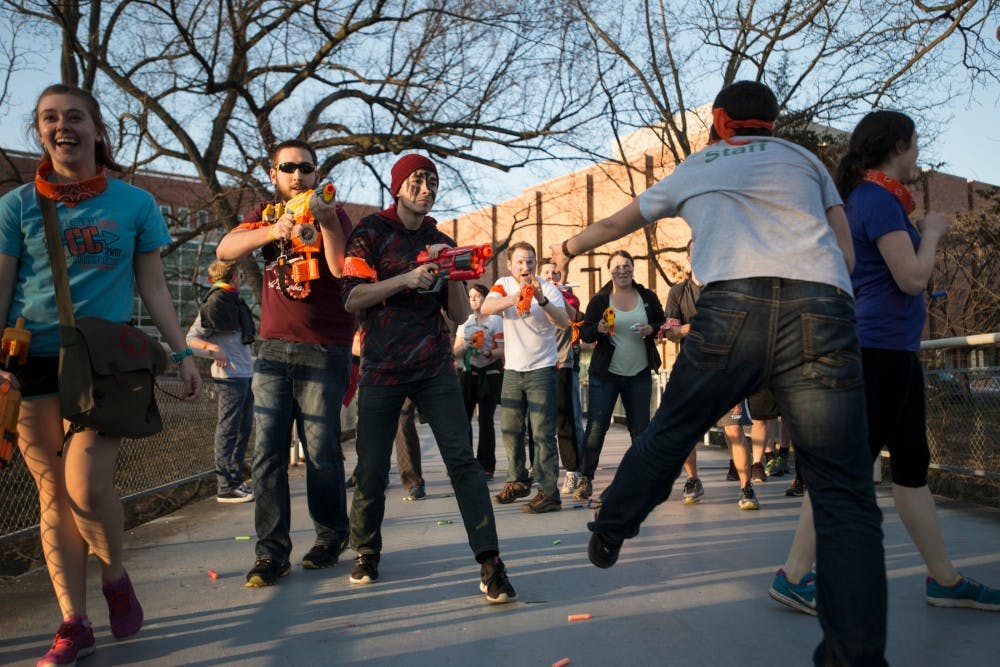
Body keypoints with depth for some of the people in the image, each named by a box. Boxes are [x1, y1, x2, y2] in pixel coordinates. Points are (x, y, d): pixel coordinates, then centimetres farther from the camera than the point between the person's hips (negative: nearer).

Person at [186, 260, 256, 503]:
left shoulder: (235, 301, 19)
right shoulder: (214, 303, -7)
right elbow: (192, 338, -10)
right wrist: (211, 347, -27)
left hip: (245, 374, 9)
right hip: (230, 374, -9)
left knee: (243, 429, 13)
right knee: (228, 429, -6)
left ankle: (236, 481, 22)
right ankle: (226, 487, -1)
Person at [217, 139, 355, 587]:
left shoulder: (333, 215, 3)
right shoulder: (265, 214, 14)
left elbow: (344, 271, -14)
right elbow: (225, 250, -6)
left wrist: (326, 222, -26)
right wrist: (273, 231, -23)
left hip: (324, 351, -3)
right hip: (274, 348, 4)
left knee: (321, 451, -2)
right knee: (267, 452, 0)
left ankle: (331, 537, 17)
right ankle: (271, 552, 7)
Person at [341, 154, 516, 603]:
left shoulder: (442, 243, 13)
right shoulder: (370, 233, 3)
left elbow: (459, 314, 9)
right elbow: (353, 299, -8)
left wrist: (453, 275, -8)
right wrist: (406, 278, -19)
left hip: (435, 368, 2)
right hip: (381, 370, -2)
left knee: (462, 459, -9)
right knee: (372, 469, 3)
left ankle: (489, 562, -7)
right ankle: (366, 552, 27)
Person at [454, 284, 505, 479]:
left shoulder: (495, 320, 0)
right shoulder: (465, 321, 15)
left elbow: (503, 350, -6)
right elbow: (456, 351, 13)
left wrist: (487, 352, -24)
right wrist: (466, 346, -8)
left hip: (490, 373, -4)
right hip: (468, 373, 4)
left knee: (485, 421, -3)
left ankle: (486, 467, 4)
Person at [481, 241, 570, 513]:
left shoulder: (548, 288, -8)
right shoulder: (504, 284, 2)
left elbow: (564, 322, -22)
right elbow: (486, 307, -18)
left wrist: (542, 300, -38)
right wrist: (512, 299, -36)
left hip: (542, 369, -4)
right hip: (512, 369, 5)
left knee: (543, 432, -9)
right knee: (510, 429, 13)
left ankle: (548, 493, -6)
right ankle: (518, 482, 29)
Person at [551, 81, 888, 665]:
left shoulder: (695, 168, 29)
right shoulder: (804, 158, 28)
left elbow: (613, 226, 41)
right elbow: (846, 254, 21)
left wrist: (569, 247, 59)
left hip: (733, 304, 0)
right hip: (824, 310, 0)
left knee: (671, 431, 20)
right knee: (845, 495, 2)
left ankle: (608, 534, 34)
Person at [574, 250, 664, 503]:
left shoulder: (648, 297, 6)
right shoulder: (599, 300, 1)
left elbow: (664, 325, 11)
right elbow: (584, 333, 0)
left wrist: (651, 329, -10)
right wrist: (599, 329, -21)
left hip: (639, 374, 2)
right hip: (605, 374, -2)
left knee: (640, 428, 6)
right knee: (596, 426, -5)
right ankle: (585, 479, 5)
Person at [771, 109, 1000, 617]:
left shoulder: (868, 197, 18)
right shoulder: (879, 198, -12)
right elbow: (912, 279, -16)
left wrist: (919, 233, 21)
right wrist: (931, 232, -2)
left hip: (892, 352, 11)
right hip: (880, 348, -11)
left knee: (912, 465, 14)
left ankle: (945, 580, 25)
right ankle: (793, 577, -1)